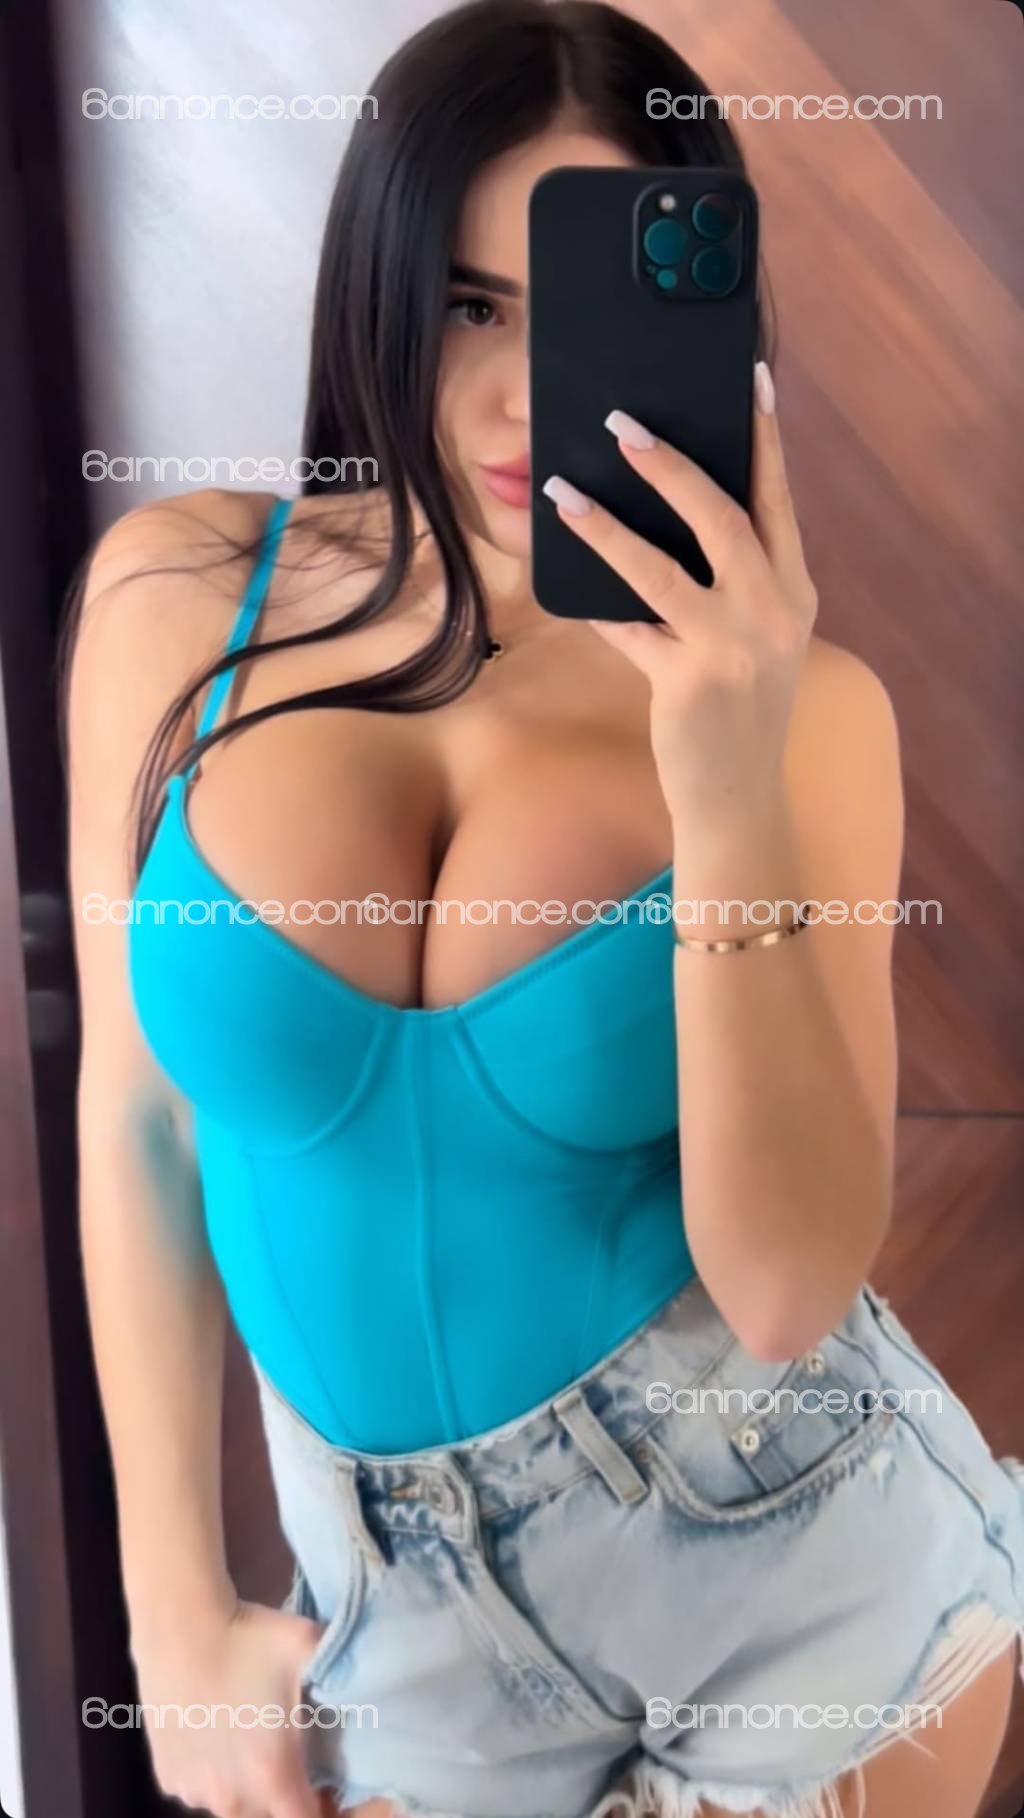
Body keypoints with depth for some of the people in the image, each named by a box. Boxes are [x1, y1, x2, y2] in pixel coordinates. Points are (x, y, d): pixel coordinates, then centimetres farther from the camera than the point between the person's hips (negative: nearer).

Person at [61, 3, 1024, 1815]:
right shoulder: (178, 595, -10)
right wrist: (179, 1608, 1)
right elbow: (133, 1117, -4)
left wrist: (729, 798, -31)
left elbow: (789, 1289, -19)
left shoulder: (801, 707, -14)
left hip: (807, 1568, 0)